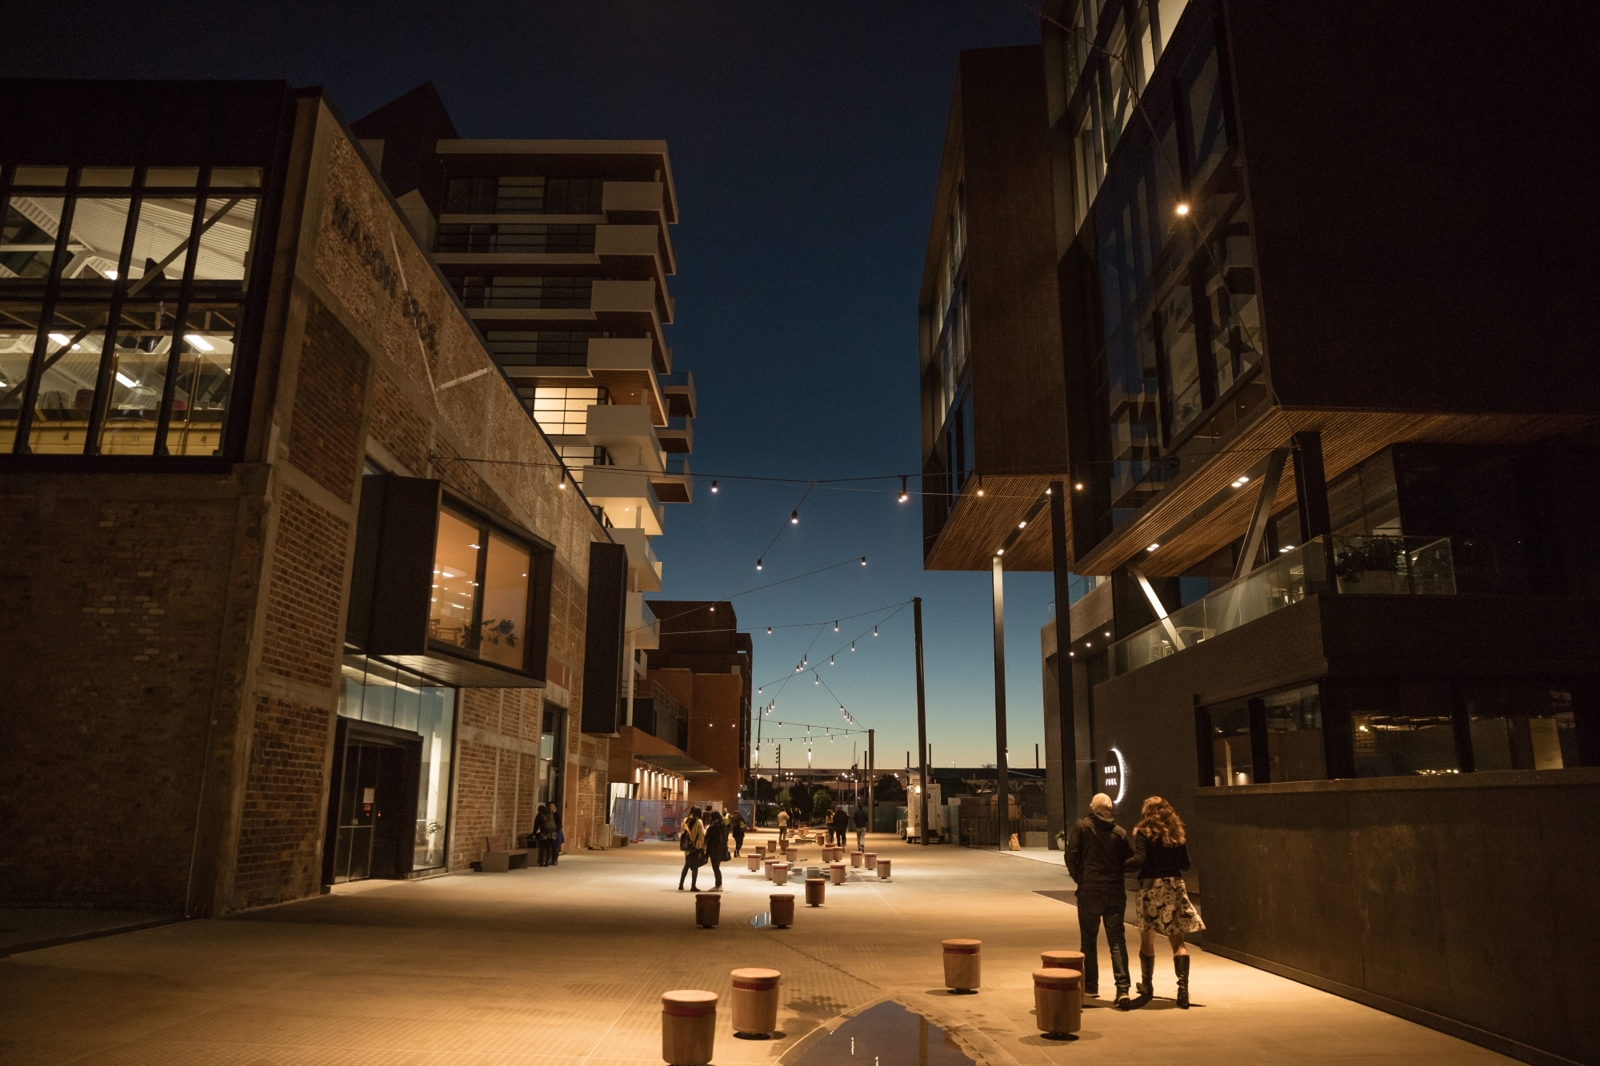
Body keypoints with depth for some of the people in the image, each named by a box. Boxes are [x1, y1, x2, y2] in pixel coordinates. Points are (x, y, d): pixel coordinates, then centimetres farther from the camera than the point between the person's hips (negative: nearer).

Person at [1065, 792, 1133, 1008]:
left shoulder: (1082, 827, -3)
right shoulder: (1120, 832, 3)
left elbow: (1071, 857, -6)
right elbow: (1129, 861, 3)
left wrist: (1080, 879, 6)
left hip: (1090, 891, -2)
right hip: (1115, 891, 2)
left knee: (1088, 940, 12)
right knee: (1117, 940, 4)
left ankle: (1090, 986, 19)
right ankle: (1122, 988, -7)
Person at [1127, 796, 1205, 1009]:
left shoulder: (1144, 833, -6)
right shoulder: (1176, 834, 7)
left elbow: (1138, 860, -18)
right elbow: (1185, 864, 11)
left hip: (1151, 887, -3)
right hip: (1175, 887, 4)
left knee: (1147, 940, 11)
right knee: (1178, 941, 5)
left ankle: (1147, 989, 20)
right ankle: (1183, 988, -8)